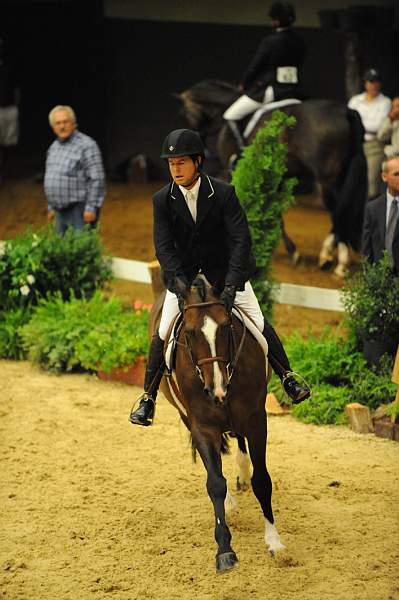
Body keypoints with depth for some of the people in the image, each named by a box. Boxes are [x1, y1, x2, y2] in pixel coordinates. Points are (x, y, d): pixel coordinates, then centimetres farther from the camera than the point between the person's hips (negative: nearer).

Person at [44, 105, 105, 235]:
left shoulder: (86, 145, -11)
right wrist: (51, 207, 21)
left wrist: (91, 208, -20)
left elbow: (97, 179, -16)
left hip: (80, 210, -8)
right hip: (61, 212, 8)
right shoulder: (54, 147, 15)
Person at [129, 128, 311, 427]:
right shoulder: (162, 200, -12)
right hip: (183, 273, 1)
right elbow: (163, 247, -17)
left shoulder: (224, 193, -18)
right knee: (164, 332, -7)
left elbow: (241, 240, -22)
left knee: (258, 324, -4)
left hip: (225, 270, -1)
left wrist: (231, 285, -33)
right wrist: (181, 287, -32)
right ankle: (148, 398, 3)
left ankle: (288, 377, 14)